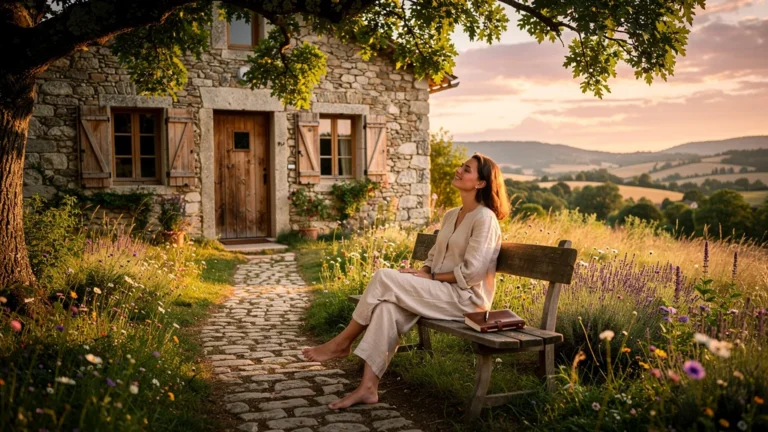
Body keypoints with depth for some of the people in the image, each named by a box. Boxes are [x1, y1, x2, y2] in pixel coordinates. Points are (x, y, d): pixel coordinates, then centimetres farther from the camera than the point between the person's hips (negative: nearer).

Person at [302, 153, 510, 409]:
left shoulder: (484, 218, -11)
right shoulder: (451, 216, 16)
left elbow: (471, 272, -17)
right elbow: (435, 256, 19)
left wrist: (430, 277, -12)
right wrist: (422, 273, -2)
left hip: (465, 298, -7)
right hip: (441, 292, 7)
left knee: (384, 278, -20)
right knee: (388, 306, -21)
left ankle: (342, 343, -4)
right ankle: (368, 388, -23)